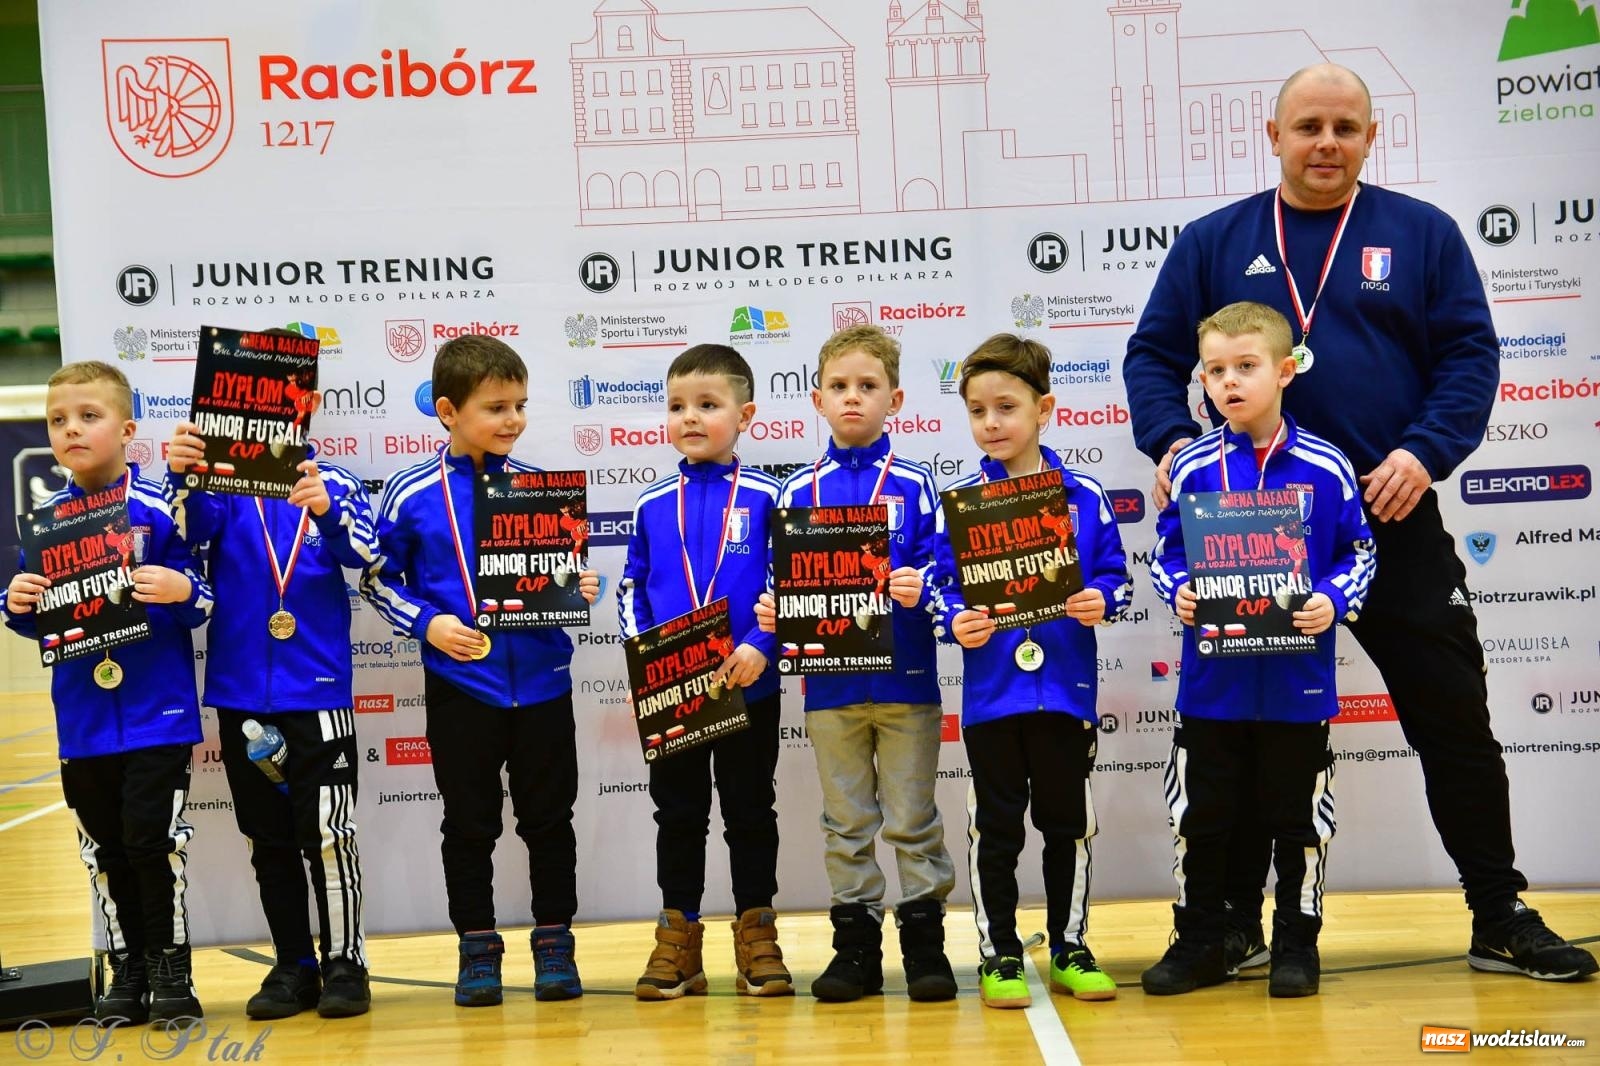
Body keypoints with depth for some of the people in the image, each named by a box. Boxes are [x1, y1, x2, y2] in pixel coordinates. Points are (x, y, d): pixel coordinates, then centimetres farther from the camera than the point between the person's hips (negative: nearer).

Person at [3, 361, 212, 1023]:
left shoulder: (157, 510, -8)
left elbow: (198, 603, -5)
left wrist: (182, 591, -27)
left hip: (157, 715, -4)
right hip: (83, 721, 5)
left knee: (153, 841, -3)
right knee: (105, 850, 11)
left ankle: (171, 971, 12)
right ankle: (128, 972, 24)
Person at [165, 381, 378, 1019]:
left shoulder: (332, 482, 0)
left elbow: (363, 552, -17)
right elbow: (189, 528, -17)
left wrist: (325, 509, -38)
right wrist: (178, 477, -38)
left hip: (317, 692, -2)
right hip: (240, 694, 2)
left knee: (328, 834, -3)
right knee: (269, 841, 11)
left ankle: (345, 962, 11)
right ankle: (294, 966, 22)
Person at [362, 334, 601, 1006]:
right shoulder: (411, 495, -5)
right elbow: (378, 578, 3)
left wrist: (582, 589, -10)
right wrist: (428, 624, -11)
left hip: (540, 681, 1)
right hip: (459, 685, -1)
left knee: (548, 818, 10)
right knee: (470, 823, 10)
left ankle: (554, 943, 23)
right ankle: (477, 949, 22)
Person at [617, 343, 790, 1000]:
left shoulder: (764, 499, -2)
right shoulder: (652, 506, 6)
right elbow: (629, 590, 10)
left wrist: (761, 646, -17)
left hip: (748, 686, -2)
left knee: (751, 811, 8)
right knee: (678, 815, 10)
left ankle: (757, 938, 17)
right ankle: (678, 936, 18)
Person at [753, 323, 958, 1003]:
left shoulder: (913, 484, 0)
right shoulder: (798, 492, 6)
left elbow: (938, 572, -4)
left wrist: (920, 590, -24)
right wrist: (770, 612, -10)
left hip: (905, 676, -2)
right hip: (830, 683, 2)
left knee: (911, 818, 5)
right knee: (845, 821, 10)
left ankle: (925, 941, 14)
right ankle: (855, 942, 18)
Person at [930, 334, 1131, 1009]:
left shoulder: (1084, 497, 1)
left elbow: (1114, 575, 3)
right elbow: (940, 585, 2)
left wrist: (1100, 601, -17)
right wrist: (955, 621, -17)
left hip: (1066, 687, 1)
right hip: (990, 691, 0)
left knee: (1068, 823, 11)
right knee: (995, 828, 7)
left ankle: (1069, 948, 24)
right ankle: (999, 956, 17)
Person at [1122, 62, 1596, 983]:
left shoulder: (1422, 233, 5)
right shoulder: (1214, 243, 6)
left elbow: (1470, 354, 0)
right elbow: (1154, 355, 6)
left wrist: (1425, 453, -15)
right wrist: (1171, 441, -12)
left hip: (1391, 519, 0)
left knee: (1456, 722, 4)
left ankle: (1502, 920, 16)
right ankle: (1236, 920, 21)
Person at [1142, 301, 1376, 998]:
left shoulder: (1324, 467, -4)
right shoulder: (1192, 467, -1)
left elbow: (1359, 554, 4)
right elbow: (1164, 554, 7)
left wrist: (1332, 601, -13)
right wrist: (1177, 592, -12)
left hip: (1298, 681, -1)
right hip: (1211, 682, 1)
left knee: (1298, 819, 10)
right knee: (1200, 817, 9)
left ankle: (1297, 943, 25)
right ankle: (1198, 945, 23)